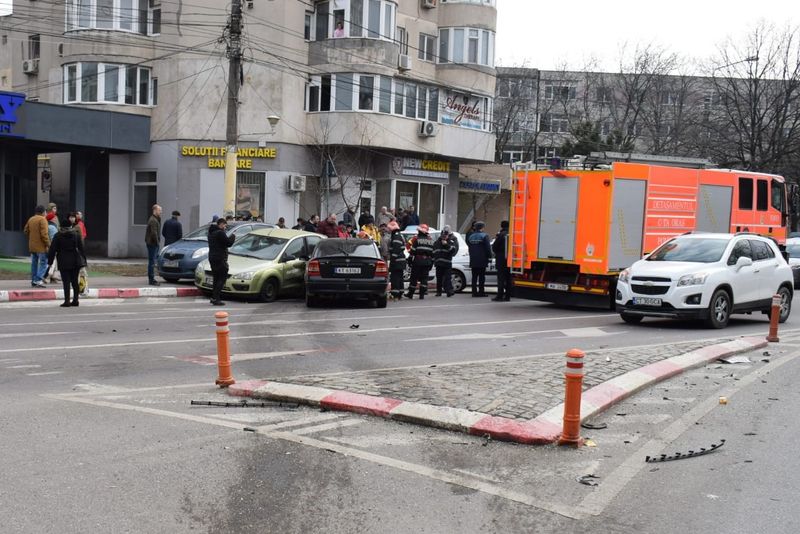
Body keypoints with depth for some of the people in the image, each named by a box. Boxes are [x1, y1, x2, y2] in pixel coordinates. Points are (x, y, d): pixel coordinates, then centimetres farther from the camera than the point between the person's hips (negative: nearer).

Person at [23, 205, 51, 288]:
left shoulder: (30, 219, 11)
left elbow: (26, 231, 16)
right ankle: (38, 280, -13)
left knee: (34, 263, 14)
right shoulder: (42, 219, -13)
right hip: (41, 246, -8)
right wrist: (48, 244, -15)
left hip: (32, 246, 8)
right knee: (43, 262, -4)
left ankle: (33, 281, 17)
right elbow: (44, 233, -19)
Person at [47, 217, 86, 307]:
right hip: (75, 261, 3)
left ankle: (67, 301, -8)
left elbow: (53, 249, 0)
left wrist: (50, 261, 6)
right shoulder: (76, 234, 6)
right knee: (74, 280, 10)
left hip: (64, 262, -3)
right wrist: (83, 260, 13)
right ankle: (75, 300, 12)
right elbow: (81, 248, 7)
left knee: (66, 281, -4)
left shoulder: (58, 236, -1)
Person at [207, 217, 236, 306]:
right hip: (220, 259, -10)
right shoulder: (220, 233, -15)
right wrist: (232, 237, 2)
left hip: (212, 258, 10)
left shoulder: (211, 232, 16)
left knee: (216, 278, 17)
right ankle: (216, 299, -11)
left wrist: (229, 238, 12)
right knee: (222, 278, -6)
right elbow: (228, 243, -17)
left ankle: (213, 297, 18)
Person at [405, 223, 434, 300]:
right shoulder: (430, 240, 11)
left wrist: (410, 259, 0)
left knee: (414, 278, 3)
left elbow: (412, 250, -8)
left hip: (417, 262, -4)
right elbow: (433, 253, 12)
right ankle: (422, 294, 1)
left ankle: (410, 293, 8)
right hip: (427, 261, 4)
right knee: (424, 278, 5)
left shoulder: (416, 239, -5)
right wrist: (431, 262, 17)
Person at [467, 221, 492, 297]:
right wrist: (489, 256, -1)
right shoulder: (484, 236, -10)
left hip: (473, 261, 5)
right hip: (482, 261, -5)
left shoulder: (471, 236, 11)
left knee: (474, 276, 7)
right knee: (481, 276, -1)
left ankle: (474, 292, 6)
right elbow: (488, 248, -11)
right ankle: (481, 292, -1)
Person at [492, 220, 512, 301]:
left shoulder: (501, 235, -13)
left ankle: (500, 296, -6)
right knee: (508, 278, 11)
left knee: (501, 277, -3)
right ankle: (507, 296, 13)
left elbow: (494, 247, -10)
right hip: (510, 259, 5)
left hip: (501, 259, -5)